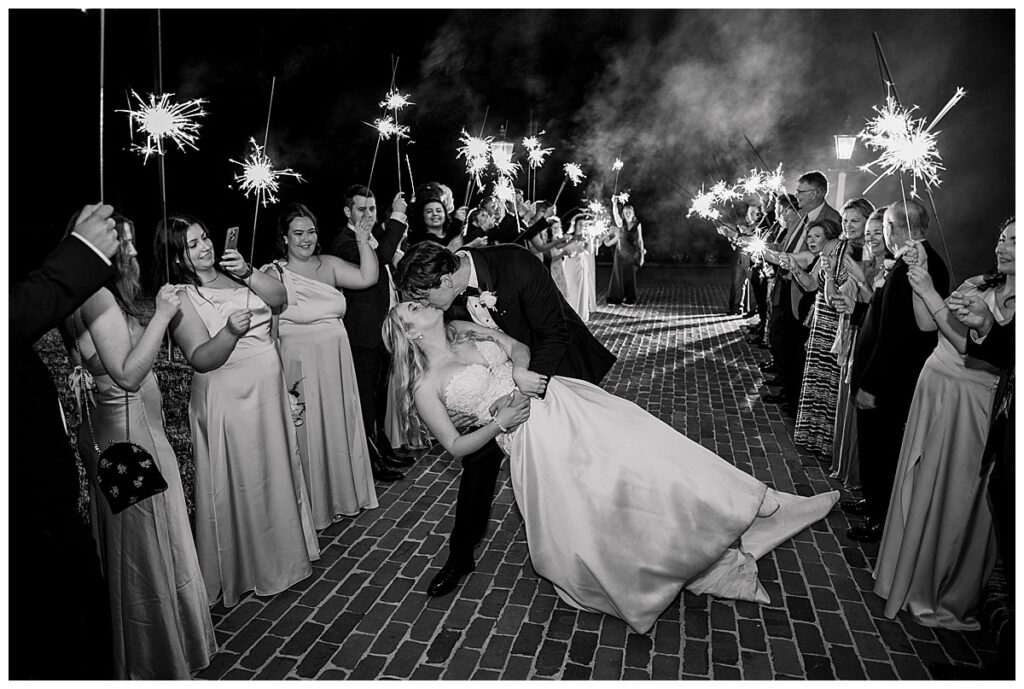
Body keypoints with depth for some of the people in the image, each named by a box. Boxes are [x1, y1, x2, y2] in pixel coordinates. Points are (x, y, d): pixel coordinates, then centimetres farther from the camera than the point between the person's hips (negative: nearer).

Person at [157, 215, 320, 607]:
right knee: (238, 484, 5)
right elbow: (200, 359, -17)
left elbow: (278, 298, -4)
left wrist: (247, 272, -18)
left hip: (268, 391, 6)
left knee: (276, 475, 17)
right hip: (227, 400, -6)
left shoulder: (233, 275, 7)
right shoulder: (181, 298, -9)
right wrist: (230, 332, -33)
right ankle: (241, 567, 26)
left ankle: (281, 553, 38)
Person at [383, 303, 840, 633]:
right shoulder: (427, 385, 1)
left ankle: (751, 510, 0)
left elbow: (521, 348, 17)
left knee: (641, 448, -5)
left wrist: (519, 372, -3)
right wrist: (496, 423, -13)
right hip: (532, 438, -5)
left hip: (560, 401, 5)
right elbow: (456, 446, 1)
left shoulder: (466, 331, 15)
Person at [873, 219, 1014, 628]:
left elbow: (974, 347, -22)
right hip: (934, 388, 6)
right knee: (919, 488, 15)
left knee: (956, 502, 6)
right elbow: (927, 324, 6)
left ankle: (949, 598, 27)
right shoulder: (978, 286, 7)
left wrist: (930, 293, -20)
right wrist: (920, 279, -5)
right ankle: (912, 575, 35)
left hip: (974, 406, -6)